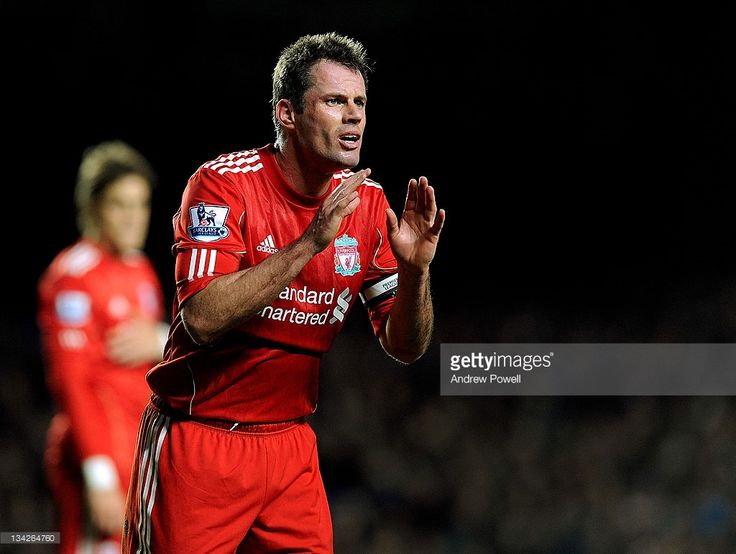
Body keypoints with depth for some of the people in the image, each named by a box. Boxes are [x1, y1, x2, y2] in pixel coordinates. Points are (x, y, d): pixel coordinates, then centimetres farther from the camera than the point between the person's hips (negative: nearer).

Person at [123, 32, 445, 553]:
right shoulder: (223, 182, -13)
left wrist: (415, 268, -18)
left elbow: (404, 347, 2)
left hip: (291, 444, 5)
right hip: (198, 441, -5)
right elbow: (203, 319, -26)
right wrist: (312, 241, -29)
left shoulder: (367, 201, 2)